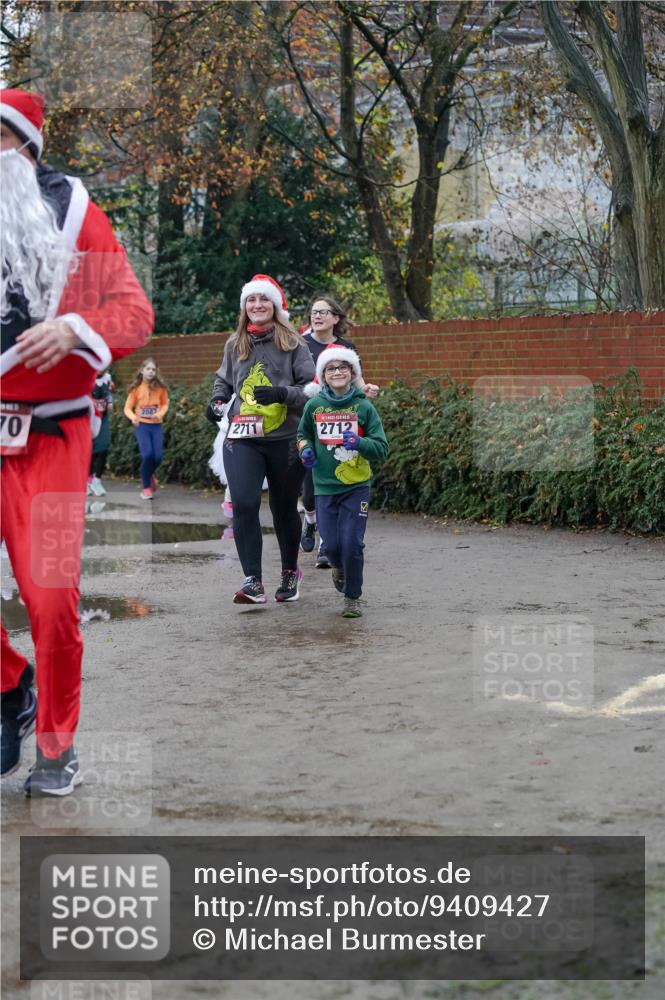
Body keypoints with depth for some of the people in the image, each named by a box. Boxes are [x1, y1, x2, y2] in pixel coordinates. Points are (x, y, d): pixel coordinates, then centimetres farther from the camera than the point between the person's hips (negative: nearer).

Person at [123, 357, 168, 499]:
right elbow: (128, 408, 1)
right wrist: (133, 417, -20)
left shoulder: (160, 387, 0)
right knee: (147, 454, -18)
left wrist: (160, 414, -9)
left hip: (156, 425, 2)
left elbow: (165, 404, 13)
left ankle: (150, 475, 29)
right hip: (141, 425, -2)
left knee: (158, 456, -8)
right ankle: (146, 487, 1)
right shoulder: (136, 388, -3)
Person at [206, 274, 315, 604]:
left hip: (285, 440, -2)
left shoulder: (293, 344, -2)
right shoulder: (235, 345, 10)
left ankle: (290, 572, 33)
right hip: (242, 438, 2)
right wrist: (217, 400, 6)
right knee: (244, 504, -16)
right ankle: (253, 582, -16)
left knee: (284, 508, 12)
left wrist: (281, 394, -21)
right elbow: (224, 380, 27)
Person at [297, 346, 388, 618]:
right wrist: (305, 449, 1)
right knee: (332, 544, -1)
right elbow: (303, 434, 21)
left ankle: (352, 597, 10)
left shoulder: (363, 407, -4)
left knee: (352, 543, -8)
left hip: (356, 486, -2)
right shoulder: (314, 406, 1)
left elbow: (381, 447, -3)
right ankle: (339, 569, 36)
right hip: (325, 486, 2)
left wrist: (359, 442, -21)